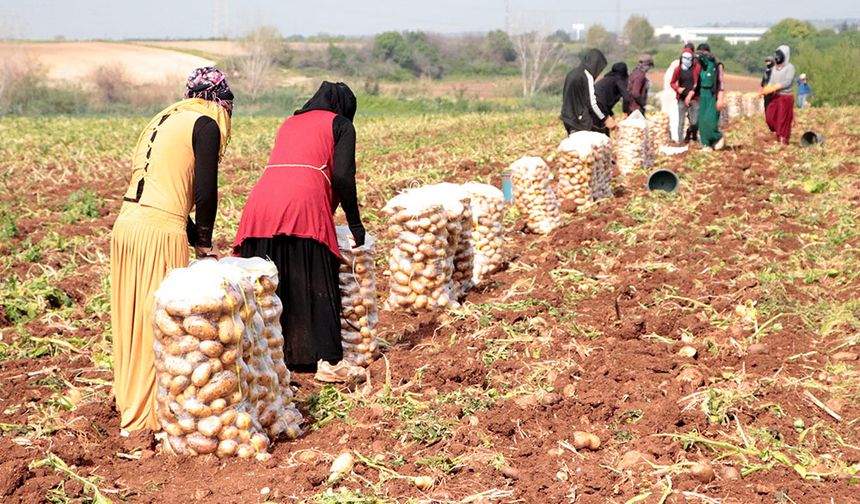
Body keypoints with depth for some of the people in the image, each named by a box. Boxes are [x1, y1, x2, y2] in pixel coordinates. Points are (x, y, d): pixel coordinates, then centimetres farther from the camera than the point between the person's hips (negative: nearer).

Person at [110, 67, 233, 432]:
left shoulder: (164, 120, 22)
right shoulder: (206, 124, -2)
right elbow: (206, 192, -8)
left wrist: (195, 237, 21)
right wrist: (204, 242, 7)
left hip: (126, 225, 8)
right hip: (159, 231, -8)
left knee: (134, 318, 18)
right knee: (158, 323, -1)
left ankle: (130, 401, 31)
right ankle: (146, 416, 4)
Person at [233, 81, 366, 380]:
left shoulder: (290, 123, 30)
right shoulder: (340, 124, 14)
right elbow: (342, 175, 0)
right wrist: (354, 222, 7)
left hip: (261, 201, 5)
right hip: (304, 206, -5)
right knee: (315, 284, 1)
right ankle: (326, 358, 2)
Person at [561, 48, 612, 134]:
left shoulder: (572, 73, 11)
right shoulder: (587, 77, -14)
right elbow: (592, 103, -16)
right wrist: (606, 119, -8)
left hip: (569, 117, 8)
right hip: (582, 120, -8)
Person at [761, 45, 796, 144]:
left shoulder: (790, 67, -9)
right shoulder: (775, 68, 11)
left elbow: (787, 82, -19)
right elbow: (771, 81, 8)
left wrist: (773, 88, -29)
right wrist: (765, 89, -14)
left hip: (786, 96, -6)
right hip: (775, 96, 6)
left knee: (783, 120, -3)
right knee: (770, 117, 3)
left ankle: (783, 140, 5)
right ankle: (779, 134, 20)